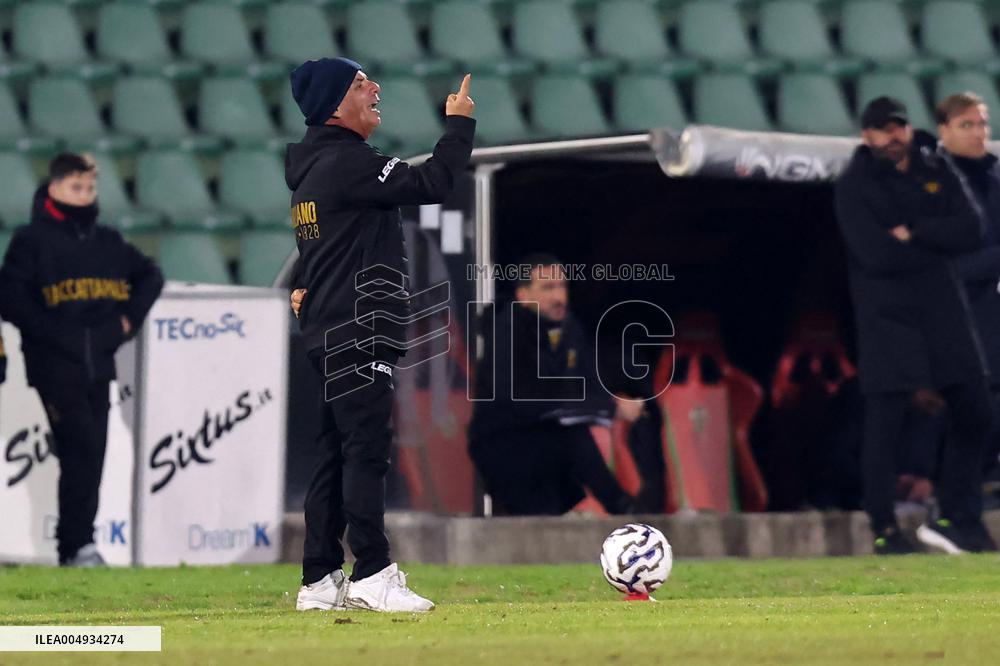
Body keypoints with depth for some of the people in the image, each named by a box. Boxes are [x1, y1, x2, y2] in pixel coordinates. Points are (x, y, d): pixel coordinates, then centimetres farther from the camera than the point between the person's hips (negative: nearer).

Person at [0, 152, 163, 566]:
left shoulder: (107, 241, 13)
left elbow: (150, 276, 26)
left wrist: (130, 319, 12)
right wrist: (50, 331, -15)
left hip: (99, 366, 5)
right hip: (55, 368, -5)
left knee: (92, 456, 5)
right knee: (80, 450, -13)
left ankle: (77, 545, 12)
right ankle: (75, 544, -10)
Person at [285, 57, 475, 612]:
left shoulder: (313, 164, 17)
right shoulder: (347, 162, -15)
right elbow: (430, 185, -20)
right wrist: (459, 124, -9)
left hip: (327, 334, 10)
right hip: (357, 334, -10)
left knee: (336, 454, 10)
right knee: (366, 449, -11)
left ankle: (320, 581, 11)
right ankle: (372, 576, -14)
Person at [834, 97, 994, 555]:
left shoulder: (934, 171, 10)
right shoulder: (854, 187, -5)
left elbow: (971, 231, -3)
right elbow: (877, 254, -18)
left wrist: (914, 233, -14)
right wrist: (936, 243, -8)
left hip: (944, 311, 5)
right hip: (887, 315, -5)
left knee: (973, 412, 3)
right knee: (883, 422, -7)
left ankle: (955, 521, 13)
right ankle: (884, 531, 0)